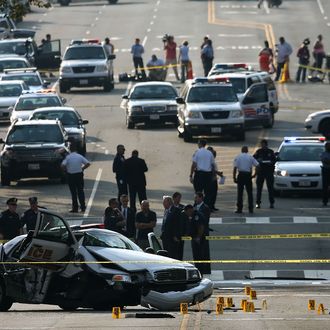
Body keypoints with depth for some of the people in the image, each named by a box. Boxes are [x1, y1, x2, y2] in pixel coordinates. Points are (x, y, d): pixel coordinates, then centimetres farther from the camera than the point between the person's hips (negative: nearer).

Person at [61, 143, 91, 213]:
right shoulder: (80, 156, -3)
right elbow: (88, 163, -6)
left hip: (71, 175, -2)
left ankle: (75, 208, 3)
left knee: (73, 192, 3)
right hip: (79, 175, 2)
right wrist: (82, 168, 6)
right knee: (80, 191, 11)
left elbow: (63, 165, -20)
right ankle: (83, 207, 11)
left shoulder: (68, 157, -9)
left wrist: (66, 170, -2)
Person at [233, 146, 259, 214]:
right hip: (248, 175, 1)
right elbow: (257, 166, -2)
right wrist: (254, 174, 6)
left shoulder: (238, 157, 2)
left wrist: (234, 177, -4)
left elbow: (235, 168, -6)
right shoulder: (250, 157, 5)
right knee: (249, 193, 8)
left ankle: (239, 209, 0)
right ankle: (251, 209, 6)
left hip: (241, 175, -1)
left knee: (240, 193, 3)